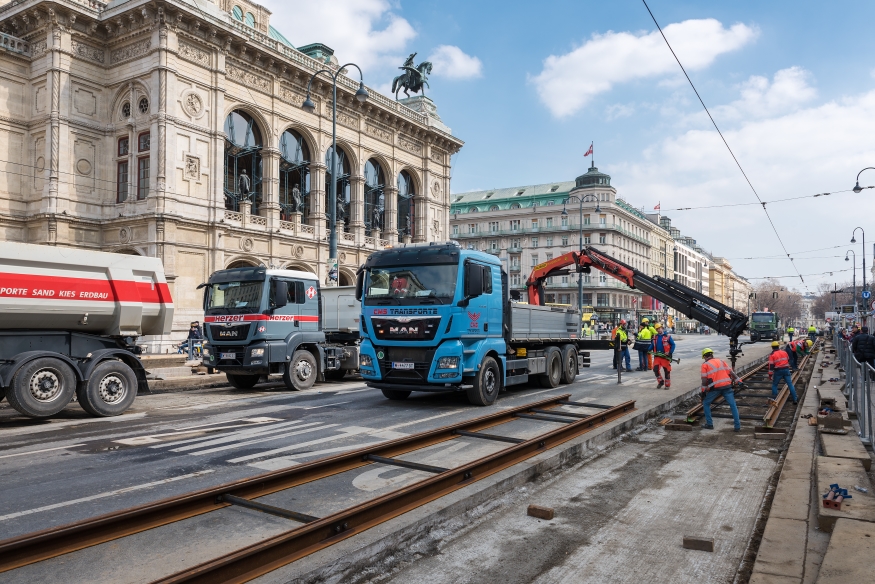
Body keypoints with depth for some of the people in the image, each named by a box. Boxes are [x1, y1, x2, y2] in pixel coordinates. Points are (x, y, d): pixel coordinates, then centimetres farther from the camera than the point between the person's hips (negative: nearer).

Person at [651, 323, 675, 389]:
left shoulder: (667, 336, -3)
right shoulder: (655, 337, 11)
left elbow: (673, 345, -3)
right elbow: (653, 345, 18)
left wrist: (670, 353, -14)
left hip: (665, 356, -4)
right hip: (657, 356, 4)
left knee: (667, 371, 3)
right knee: (655, 369, -3)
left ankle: (667, 385, 15)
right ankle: (660, 381, 18)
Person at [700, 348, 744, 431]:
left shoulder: (705, 364, 5)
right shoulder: (721, 361, 17)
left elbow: (704, 380, -1)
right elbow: (731, 372, 9)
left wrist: (703, 391, 4)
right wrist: (739, 380, 7)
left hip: (715, 388, -3)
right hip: (727, 386, 3)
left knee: (706, 403, 15)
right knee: (733, 405, 7)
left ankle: (709, 424, 15)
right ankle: (737, 426, 4)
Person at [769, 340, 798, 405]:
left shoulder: (772, 355, -6)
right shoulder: (784, 352, 8)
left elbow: (771, 366, -10)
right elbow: (788, 360, 23)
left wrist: (770, 375, -5)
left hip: (778, 371, -4)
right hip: (786, 370, 4)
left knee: (774, 385, 10)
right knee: (790, 384, 6)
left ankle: (774, 399, 8)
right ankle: (795, 399, 6)